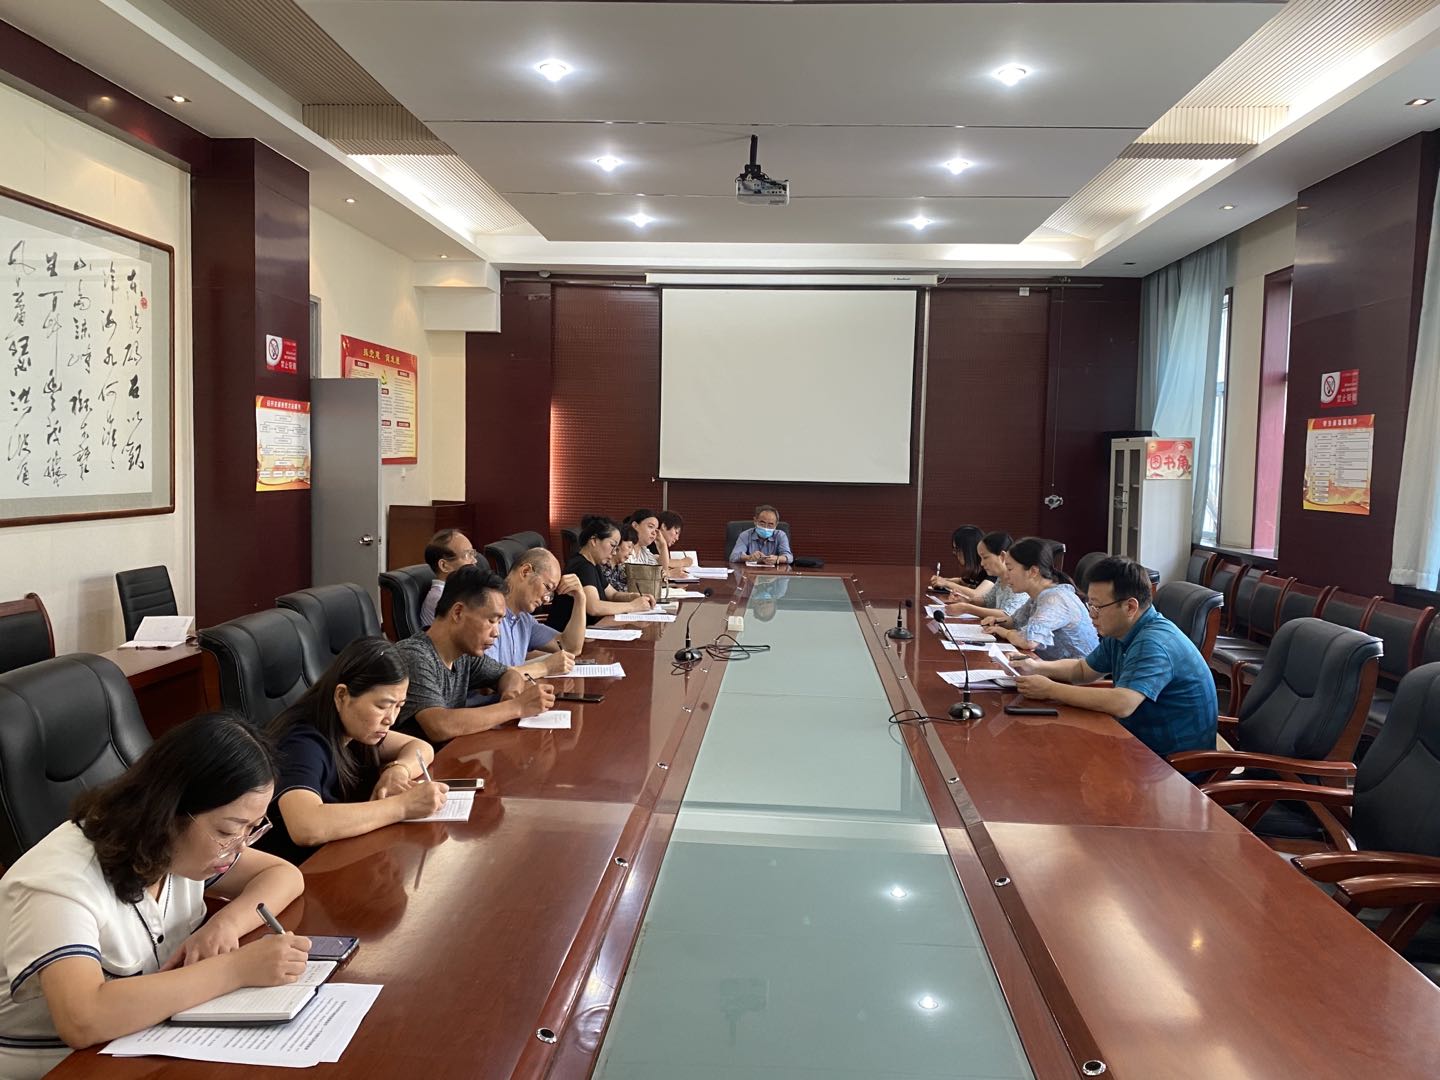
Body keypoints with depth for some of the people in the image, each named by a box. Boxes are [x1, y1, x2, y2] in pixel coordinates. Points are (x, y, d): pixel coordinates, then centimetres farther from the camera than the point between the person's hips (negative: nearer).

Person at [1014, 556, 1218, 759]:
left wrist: (1050, 689, -29)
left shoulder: (1154, 642, -26)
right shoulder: (1119, 633, 5)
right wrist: (1038, 668, 0)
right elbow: (1083, 669, 19)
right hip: (1141, 743, 8)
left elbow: (1121, 704, -38)